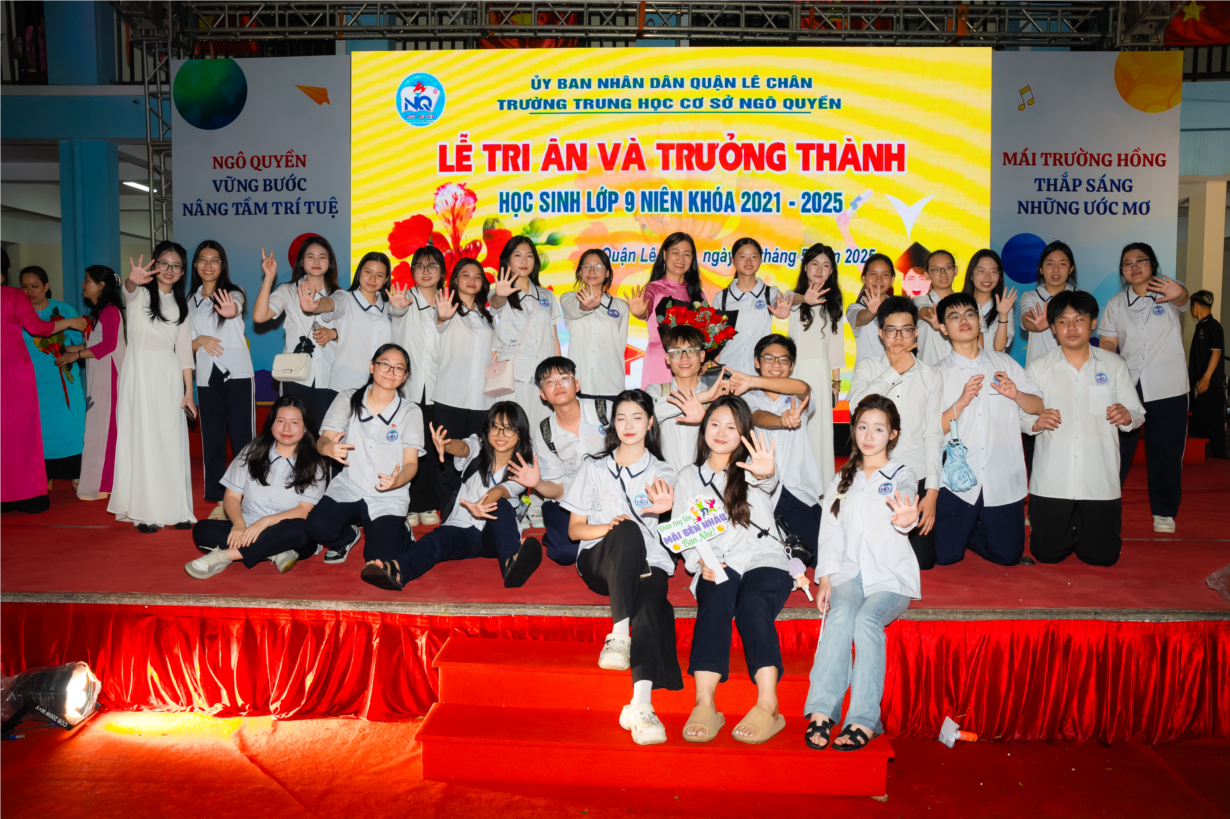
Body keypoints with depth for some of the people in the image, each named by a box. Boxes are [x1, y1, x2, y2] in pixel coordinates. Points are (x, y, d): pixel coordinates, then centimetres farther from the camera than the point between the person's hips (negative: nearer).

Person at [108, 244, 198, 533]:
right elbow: (128, 289, -23)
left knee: (171, 442, 1)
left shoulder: (180, 306, 13)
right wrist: (132, 280, -48)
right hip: (138, 372, -3)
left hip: (168, 377, 3)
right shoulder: (140, 293, 4)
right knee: (141, 440, -4)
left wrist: (189, 392, 3)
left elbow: (184, 351, 10)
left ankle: (175, 510, 7)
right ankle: (145, 512, -1)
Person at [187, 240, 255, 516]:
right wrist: (200, 341, -9)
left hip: (238, 374, -4)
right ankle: (219, 502, 12)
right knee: (212, 440, 4)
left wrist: (231, 310, -48)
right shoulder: (190, 301, 14)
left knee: (242, 437, -6)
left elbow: (235, 307, -24)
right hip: (207, 377, 4)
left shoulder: (234, 293, 2)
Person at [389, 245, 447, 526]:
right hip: (407, 385, -2)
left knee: (432, 447, 3)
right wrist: (397, 306, -43)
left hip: (435, 387, 3)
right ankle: (408, 506, 5)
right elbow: (397, 310, -22)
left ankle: (428, 506, 14)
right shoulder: (407, 298, 3)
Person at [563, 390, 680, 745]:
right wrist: (609, 527, -12)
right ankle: (619, 633, -41)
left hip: (647, 562, 0)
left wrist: (668, 508, -28)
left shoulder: (662, 473, 15)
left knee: (650, 598, -34)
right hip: (599, 561, 0)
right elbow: (575, 529, 11)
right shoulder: (595, 468, 16)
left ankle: (641, 704, -46)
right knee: (629, 530, -34)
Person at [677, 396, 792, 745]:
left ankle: (767, 706, -40)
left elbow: (767, 481, -13)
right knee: (716, 599, -33)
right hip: (716, 569, 1)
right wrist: (701, 562, -8)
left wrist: (765, 473, -40)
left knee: (752, 602, -33)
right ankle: (705, 704, -41)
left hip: (764, 561, -1)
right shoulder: (688, 478, 19)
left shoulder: (750, 470, 13)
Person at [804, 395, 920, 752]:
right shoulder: (842, 480, 18)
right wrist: (826, 577, -2)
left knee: (867, 619, -31)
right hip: (848, 572, 2)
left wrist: (905, 519, -43)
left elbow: (905, 497, -18)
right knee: (841, 615, -29)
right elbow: (829, 531, 13)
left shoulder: (902, 475, 7)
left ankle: (864, 720, -31)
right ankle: (821, 712, -34)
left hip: (891, 576, -2)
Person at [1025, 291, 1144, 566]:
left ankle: (1082, 531, 36)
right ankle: (1068, 532, 36)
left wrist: (1127, 416, -17)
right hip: (1051, 481, 0)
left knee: (1102, 556, 3)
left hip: (1100, 480, 1)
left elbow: (1137, 413, 6)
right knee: (1047, 554, 3)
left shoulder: (1114, 365, 7)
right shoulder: (1037, 368, 5)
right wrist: (1036, 423, -20)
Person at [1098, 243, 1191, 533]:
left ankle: (1164, 512, 20)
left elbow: (1183, 299, -26)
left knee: (1166, 452, 5)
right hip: (1125, 387, 2)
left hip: (1167, 389, -2)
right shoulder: (1116, 304, 7)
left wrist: (1179, 293, -51)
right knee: (1116, 449, 4)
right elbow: (1107, 343, 4)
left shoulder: (1167, 293, -2)